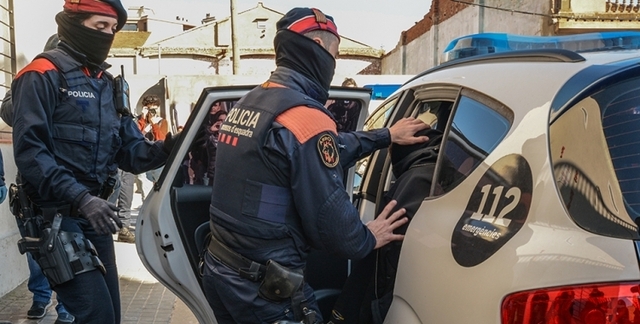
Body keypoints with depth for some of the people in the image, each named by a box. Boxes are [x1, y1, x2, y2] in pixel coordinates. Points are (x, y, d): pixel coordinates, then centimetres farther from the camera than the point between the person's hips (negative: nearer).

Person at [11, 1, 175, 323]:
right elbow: (29, 152, -19)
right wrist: (81, 198, -28)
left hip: (93, 215, 8)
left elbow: (130, 151, 9)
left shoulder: (107, 83, 15)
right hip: (57, 217, -8)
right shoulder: (43, 75, -9)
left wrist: (167, 148, -12)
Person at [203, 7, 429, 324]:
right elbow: (330, 221, -19)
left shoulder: (249, 102, 8)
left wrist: (387, 135, 25)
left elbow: (327, 149, 17)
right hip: (264, 289, -8)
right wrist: (368, 238, 2)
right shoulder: (305, 118, -21)